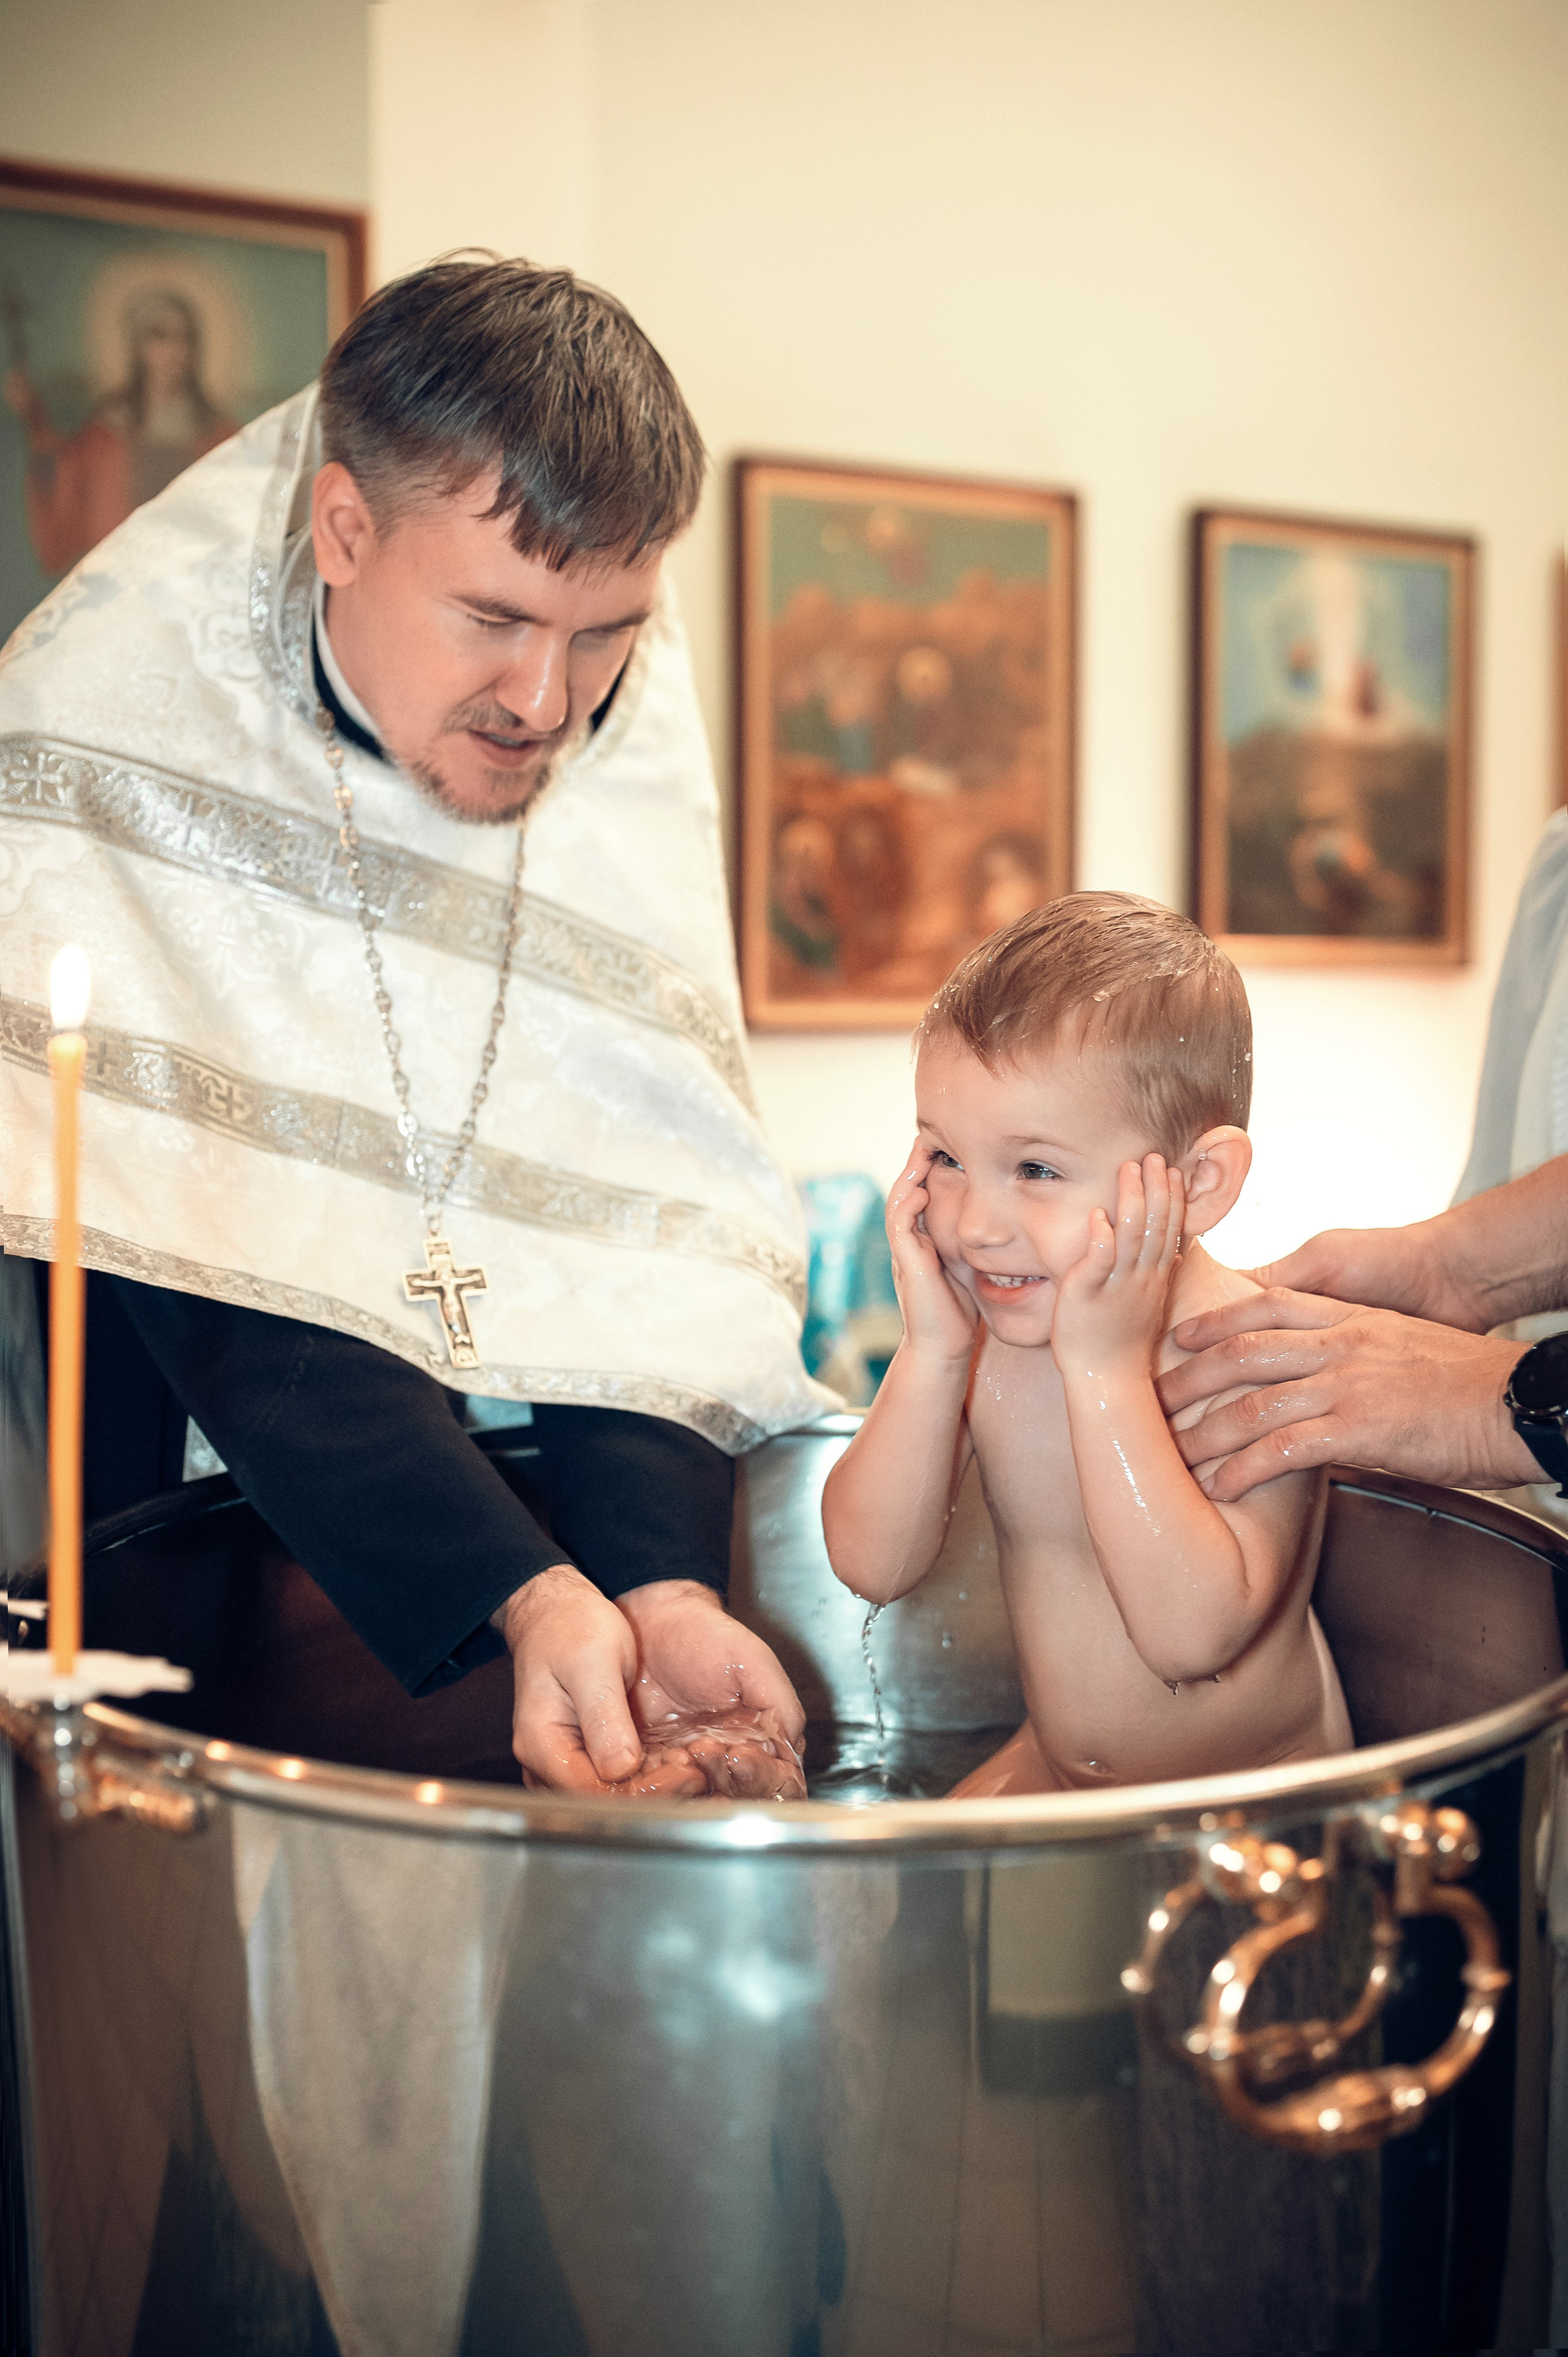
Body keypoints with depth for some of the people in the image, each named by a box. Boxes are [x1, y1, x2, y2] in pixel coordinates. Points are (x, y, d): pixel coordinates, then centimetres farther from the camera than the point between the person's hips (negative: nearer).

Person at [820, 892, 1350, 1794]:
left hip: (1263, 1791, -5)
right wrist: (931, 1355, -24)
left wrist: (1107, 1367, -35)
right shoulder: (980, 1334, -9)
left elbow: (1191, 1632, -36)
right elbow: (874, 1565, -13)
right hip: (1052, 1772, 5)